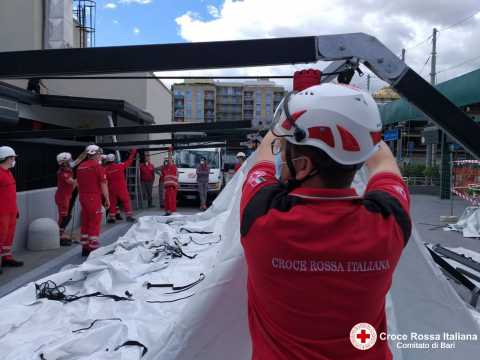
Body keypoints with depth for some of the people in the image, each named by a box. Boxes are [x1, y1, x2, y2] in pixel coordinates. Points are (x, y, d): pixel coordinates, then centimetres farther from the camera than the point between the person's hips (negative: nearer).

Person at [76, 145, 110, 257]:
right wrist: (107, 199, -4)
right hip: (94, 197, -7)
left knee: (85, 222, 13)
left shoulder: (80, 167, 10)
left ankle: (85, 247, 19)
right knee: (95, 223, -1)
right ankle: (93, 247, 0)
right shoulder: (98, 167, -11)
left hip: (83, 197, 7)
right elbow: (103, 185, -11)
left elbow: (79, 183, 16)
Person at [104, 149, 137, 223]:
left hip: (111, 189, 2)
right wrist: (132, 153, 14)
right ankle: (129, 216, 6)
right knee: (126, 201, 7)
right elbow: (129, 162, 2)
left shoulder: (105, 169, -6)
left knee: (112, 203, 10)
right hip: (121, 188, -1)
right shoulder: (120, 166, -10)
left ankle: (112, 218, 13)